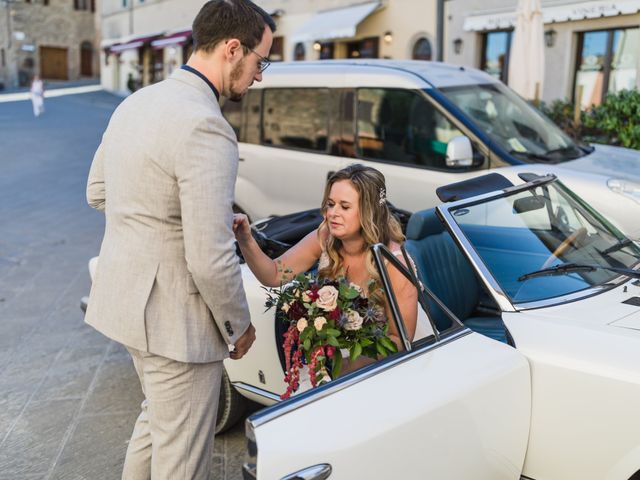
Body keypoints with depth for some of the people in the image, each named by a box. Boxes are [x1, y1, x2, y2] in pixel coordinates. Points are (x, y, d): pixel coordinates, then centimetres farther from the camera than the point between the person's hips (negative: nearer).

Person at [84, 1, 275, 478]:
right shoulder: (205, 127, -24)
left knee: (158, 417, 30)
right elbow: (210, 259, -25)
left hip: (123, 296, 9)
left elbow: (98, 192, 15)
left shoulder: (135, 102, 4)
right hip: (173, 317, -9)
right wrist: (239, 326, -9)